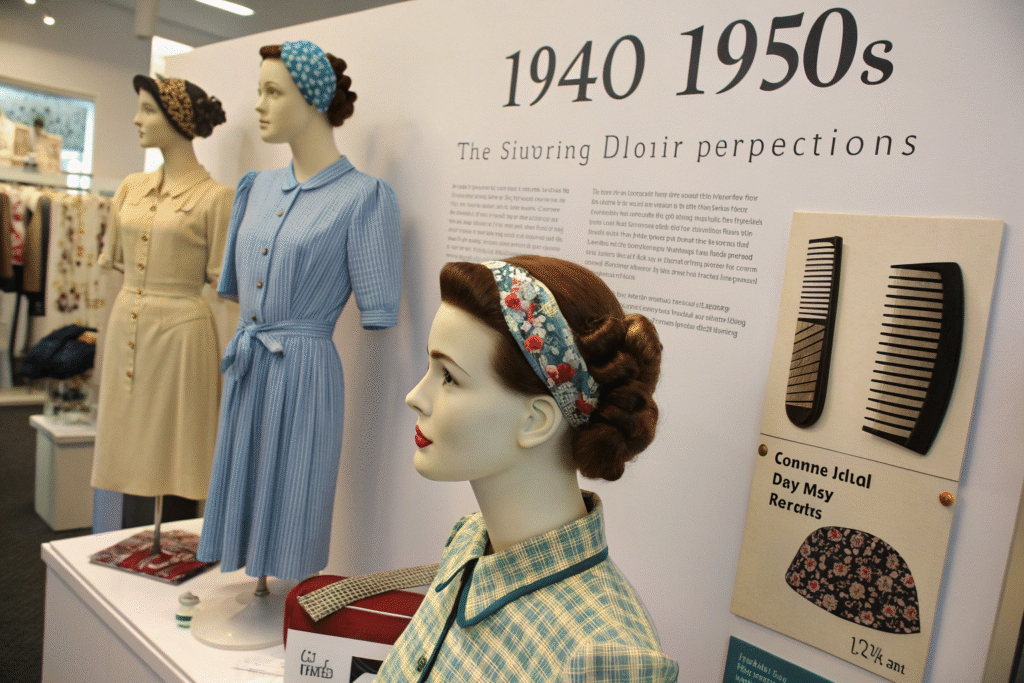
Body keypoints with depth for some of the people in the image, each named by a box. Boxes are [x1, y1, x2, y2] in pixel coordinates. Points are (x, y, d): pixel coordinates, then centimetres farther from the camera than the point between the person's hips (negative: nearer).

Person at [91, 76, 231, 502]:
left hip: (179, 329, -6)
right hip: (124, 324, 6)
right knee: (128, 445, 11)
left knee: (170, 449, 2)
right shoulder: (131, 187, 11)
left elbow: (221, 279, -6)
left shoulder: (215, 196, -8)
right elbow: (112, 258, 19)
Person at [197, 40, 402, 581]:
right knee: (244, 486, 16)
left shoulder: (363, 197, -11)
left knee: (290, 496, 5)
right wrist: (248, 337, 16)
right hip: (245, 368, 7)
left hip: (305, 369, -6)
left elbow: (379, 314, -10)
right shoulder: (258, 188, 10)